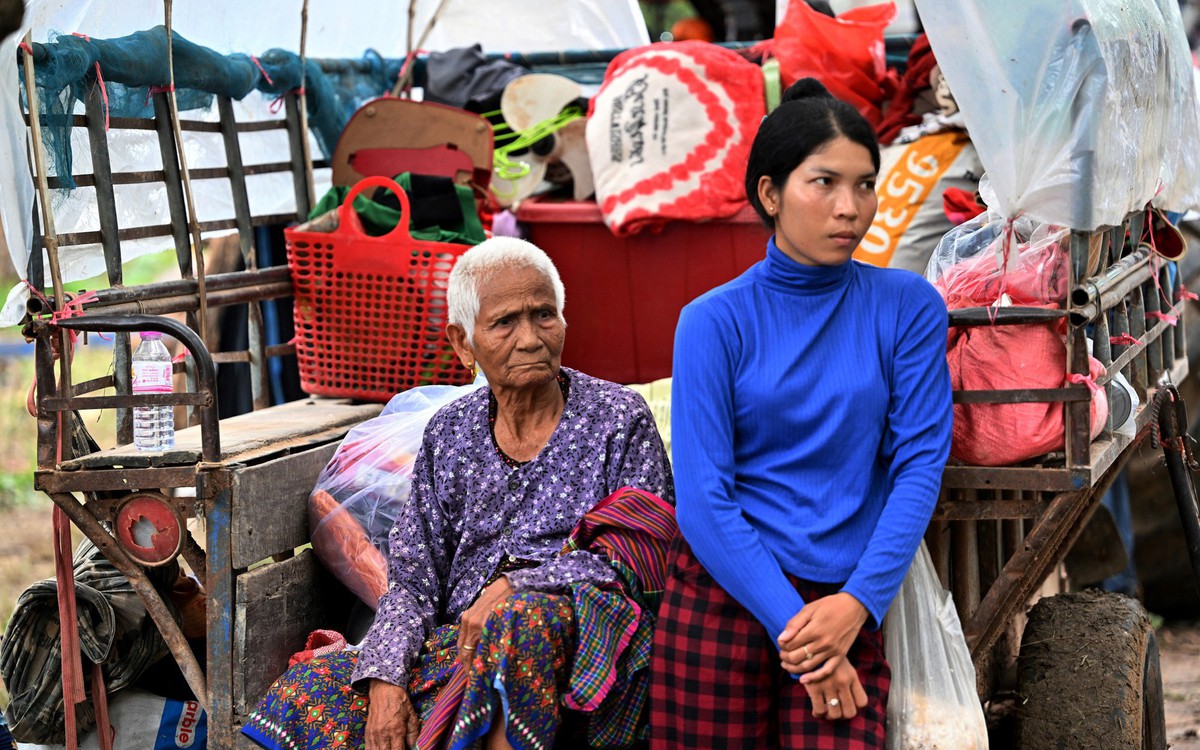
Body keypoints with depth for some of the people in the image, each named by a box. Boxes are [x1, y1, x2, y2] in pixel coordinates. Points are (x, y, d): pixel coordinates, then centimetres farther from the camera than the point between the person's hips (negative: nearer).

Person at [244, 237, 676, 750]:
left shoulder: (619, 420, 2)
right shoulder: (449, 435, 13)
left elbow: (649, 559, -7)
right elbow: (412, 581, 9)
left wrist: (516, 584, -18)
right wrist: (385, 679, -11)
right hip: (459, 648, 4)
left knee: (526, 616, -38)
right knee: (313, 689, -19)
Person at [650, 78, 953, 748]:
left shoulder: (909, 307, 3)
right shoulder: (715, 322, -1)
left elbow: (920, 464, -2)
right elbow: (703, 498, -6)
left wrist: (858, 602, -15)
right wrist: (792, 625, -14)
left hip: (849, 607, 1)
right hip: (724, 595, 0)